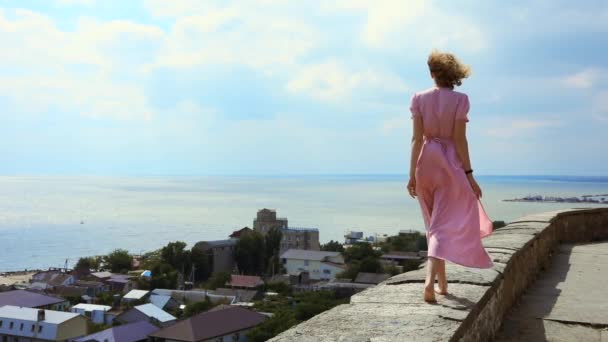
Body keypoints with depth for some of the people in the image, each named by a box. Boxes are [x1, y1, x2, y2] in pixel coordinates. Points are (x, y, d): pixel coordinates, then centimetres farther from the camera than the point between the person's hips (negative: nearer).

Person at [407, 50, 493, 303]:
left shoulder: (419, 98, 0)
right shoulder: (460, 99, -6)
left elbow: (417, 138, -4)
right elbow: (460, 140, -9)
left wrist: (412, 173, -3)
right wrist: (469, 174, -4)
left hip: (426, 163, 3)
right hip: (450, 163, -3)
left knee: (435, 224, 16)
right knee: (444, 226, -4)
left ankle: (441, 283, 24)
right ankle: (430, 280, -22)